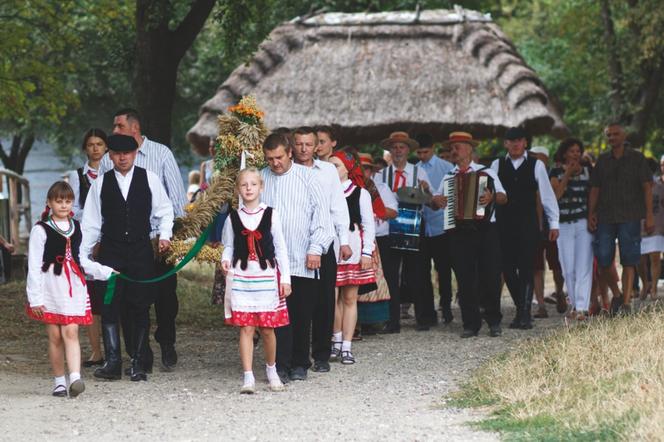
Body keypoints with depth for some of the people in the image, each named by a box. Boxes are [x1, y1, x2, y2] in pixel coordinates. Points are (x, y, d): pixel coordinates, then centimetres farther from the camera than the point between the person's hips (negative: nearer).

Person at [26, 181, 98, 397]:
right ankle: (59, 382, 11)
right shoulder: (41, 230, -2)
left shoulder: (76, 228, 13)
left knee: (71, 332, -10)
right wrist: (35, 297, -8)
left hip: (73, 288, 2)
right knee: (55, 336, 2)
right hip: (50, 288, -2)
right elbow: (34, 266, -4)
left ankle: (75, 377, -22)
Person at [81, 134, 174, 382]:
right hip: (110, 252, 1)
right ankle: (112, 362, -3)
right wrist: (83, 253, 1)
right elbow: (91, 222, 6)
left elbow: (164, 211, 10)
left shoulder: (149, 179, 1)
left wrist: (164, 235, -5)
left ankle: (138, 363, 8)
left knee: (140, 308, 2)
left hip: (141, 251, -1)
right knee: (109, 306, -4)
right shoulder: (101, 183, 4)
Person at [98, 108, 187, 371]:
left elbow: (176, 194, 3)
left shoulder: (161, 153, 1)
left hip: (159, 238, -1)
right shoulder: (108, 160, 5)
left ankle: (167, 345, 23)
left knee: (165, 295, 4)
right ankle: (141, 356, 10)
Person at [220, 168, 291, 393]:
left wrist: (285, 278, 2)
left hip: (267, 275, 0)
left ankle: (271, 369, 26)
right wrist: (225, 260, -12)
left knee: (267, 328, 4)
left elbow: (280, 248, 4)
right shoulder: (233, 217, 3)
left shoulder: (270, 215, 1)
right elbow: (228, 245, 10)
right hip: (242, 277, 0)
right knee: (246, 328, -4)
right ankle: (248, 377, -3)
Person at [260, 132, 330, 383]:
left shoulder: (306, 177, 5)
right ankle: (281, 365, -6)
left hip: (303, 260, 0)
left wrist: (315, 249, -5)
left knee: (302, 316, 5)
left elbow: (320, 212, 2)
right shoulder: (260, 179, 8)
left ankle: (299, 364, 16)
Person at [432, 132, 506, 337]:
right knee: (465, 280, 0)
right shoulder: (449, 177, 16)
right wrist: (437, 199, -8)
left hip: (486, 230, -3)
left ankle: (494, 322, 9)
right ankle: (470, 324, 6)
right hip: (460, 233, 3)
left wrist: (492, 197, -23)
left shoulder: (486, 172, 6)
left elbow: (503, 197, -3)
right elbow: (435, 201, 14)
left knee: (490, 277, -2)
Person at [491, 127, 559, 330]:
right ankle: (522, 310, 16)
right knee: (507, 268, 3)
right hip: (503, 225, 2)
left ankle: (524, 315, -6)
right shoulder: (497, 165, 8)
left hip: (528, 226, -2)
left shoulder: (536, 165, 4)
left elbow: (547, 195, 6)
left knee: (526, 268, -7)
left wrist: (553, 223, 3)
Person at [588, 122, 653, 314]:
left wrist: (649, 215, -7)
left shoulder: (636, 158, 5)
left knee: (629, 260, -7)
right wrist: (591, 213, 1)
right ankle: (616, 294, 17)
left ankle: (626, 303, -7)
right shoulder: (602, 160, 13)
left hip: (629, 217, -3)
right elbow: (594, 189, 14)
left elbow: (647, 187, 1)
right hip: (605, 217, 3)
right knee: (603, 259, -3)